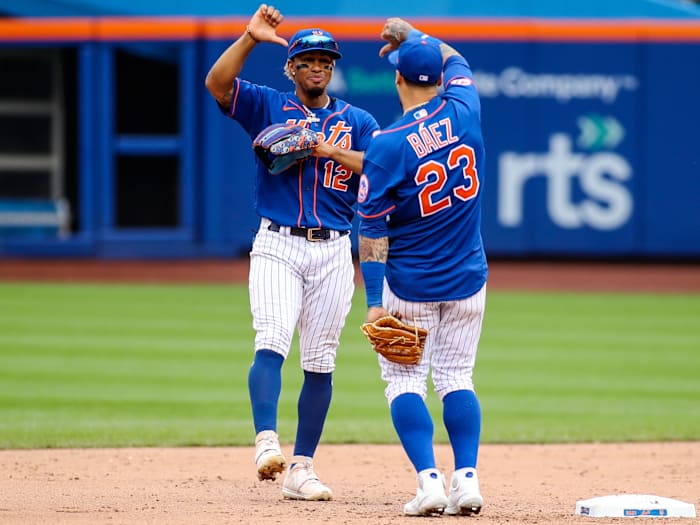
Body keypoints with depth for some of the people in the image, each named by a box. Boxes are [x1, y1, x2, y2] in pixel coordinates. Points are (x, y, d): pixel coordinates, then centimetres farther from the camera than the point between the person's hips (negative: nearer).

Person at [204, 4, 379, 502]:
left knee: (320, 362, 1)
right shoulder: (268, 106, 9)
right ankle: (267, 442, -33)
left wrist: (330, 151, -12)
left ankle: (302, 468, 5)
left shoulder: (357, 121, 12)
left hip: (333, 251, 2)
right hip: (277, 246, -2)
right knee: (272, 342, -21)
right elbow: (217, 83, -8)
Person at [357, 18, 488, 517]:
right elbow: (456, 61, 19)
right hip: (467, 279, 4)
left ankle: (429, 480, -9)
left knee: (404, 381, 5)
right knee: (456, 378, 12)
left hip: (410, 285, -4)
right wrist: (413, 35, 33)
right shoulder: (464, 111, -5)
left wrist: (375, 301, -14)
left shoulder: (387, 146, -15)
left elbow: (373, 230, -15)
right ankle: (467, 479, 1)